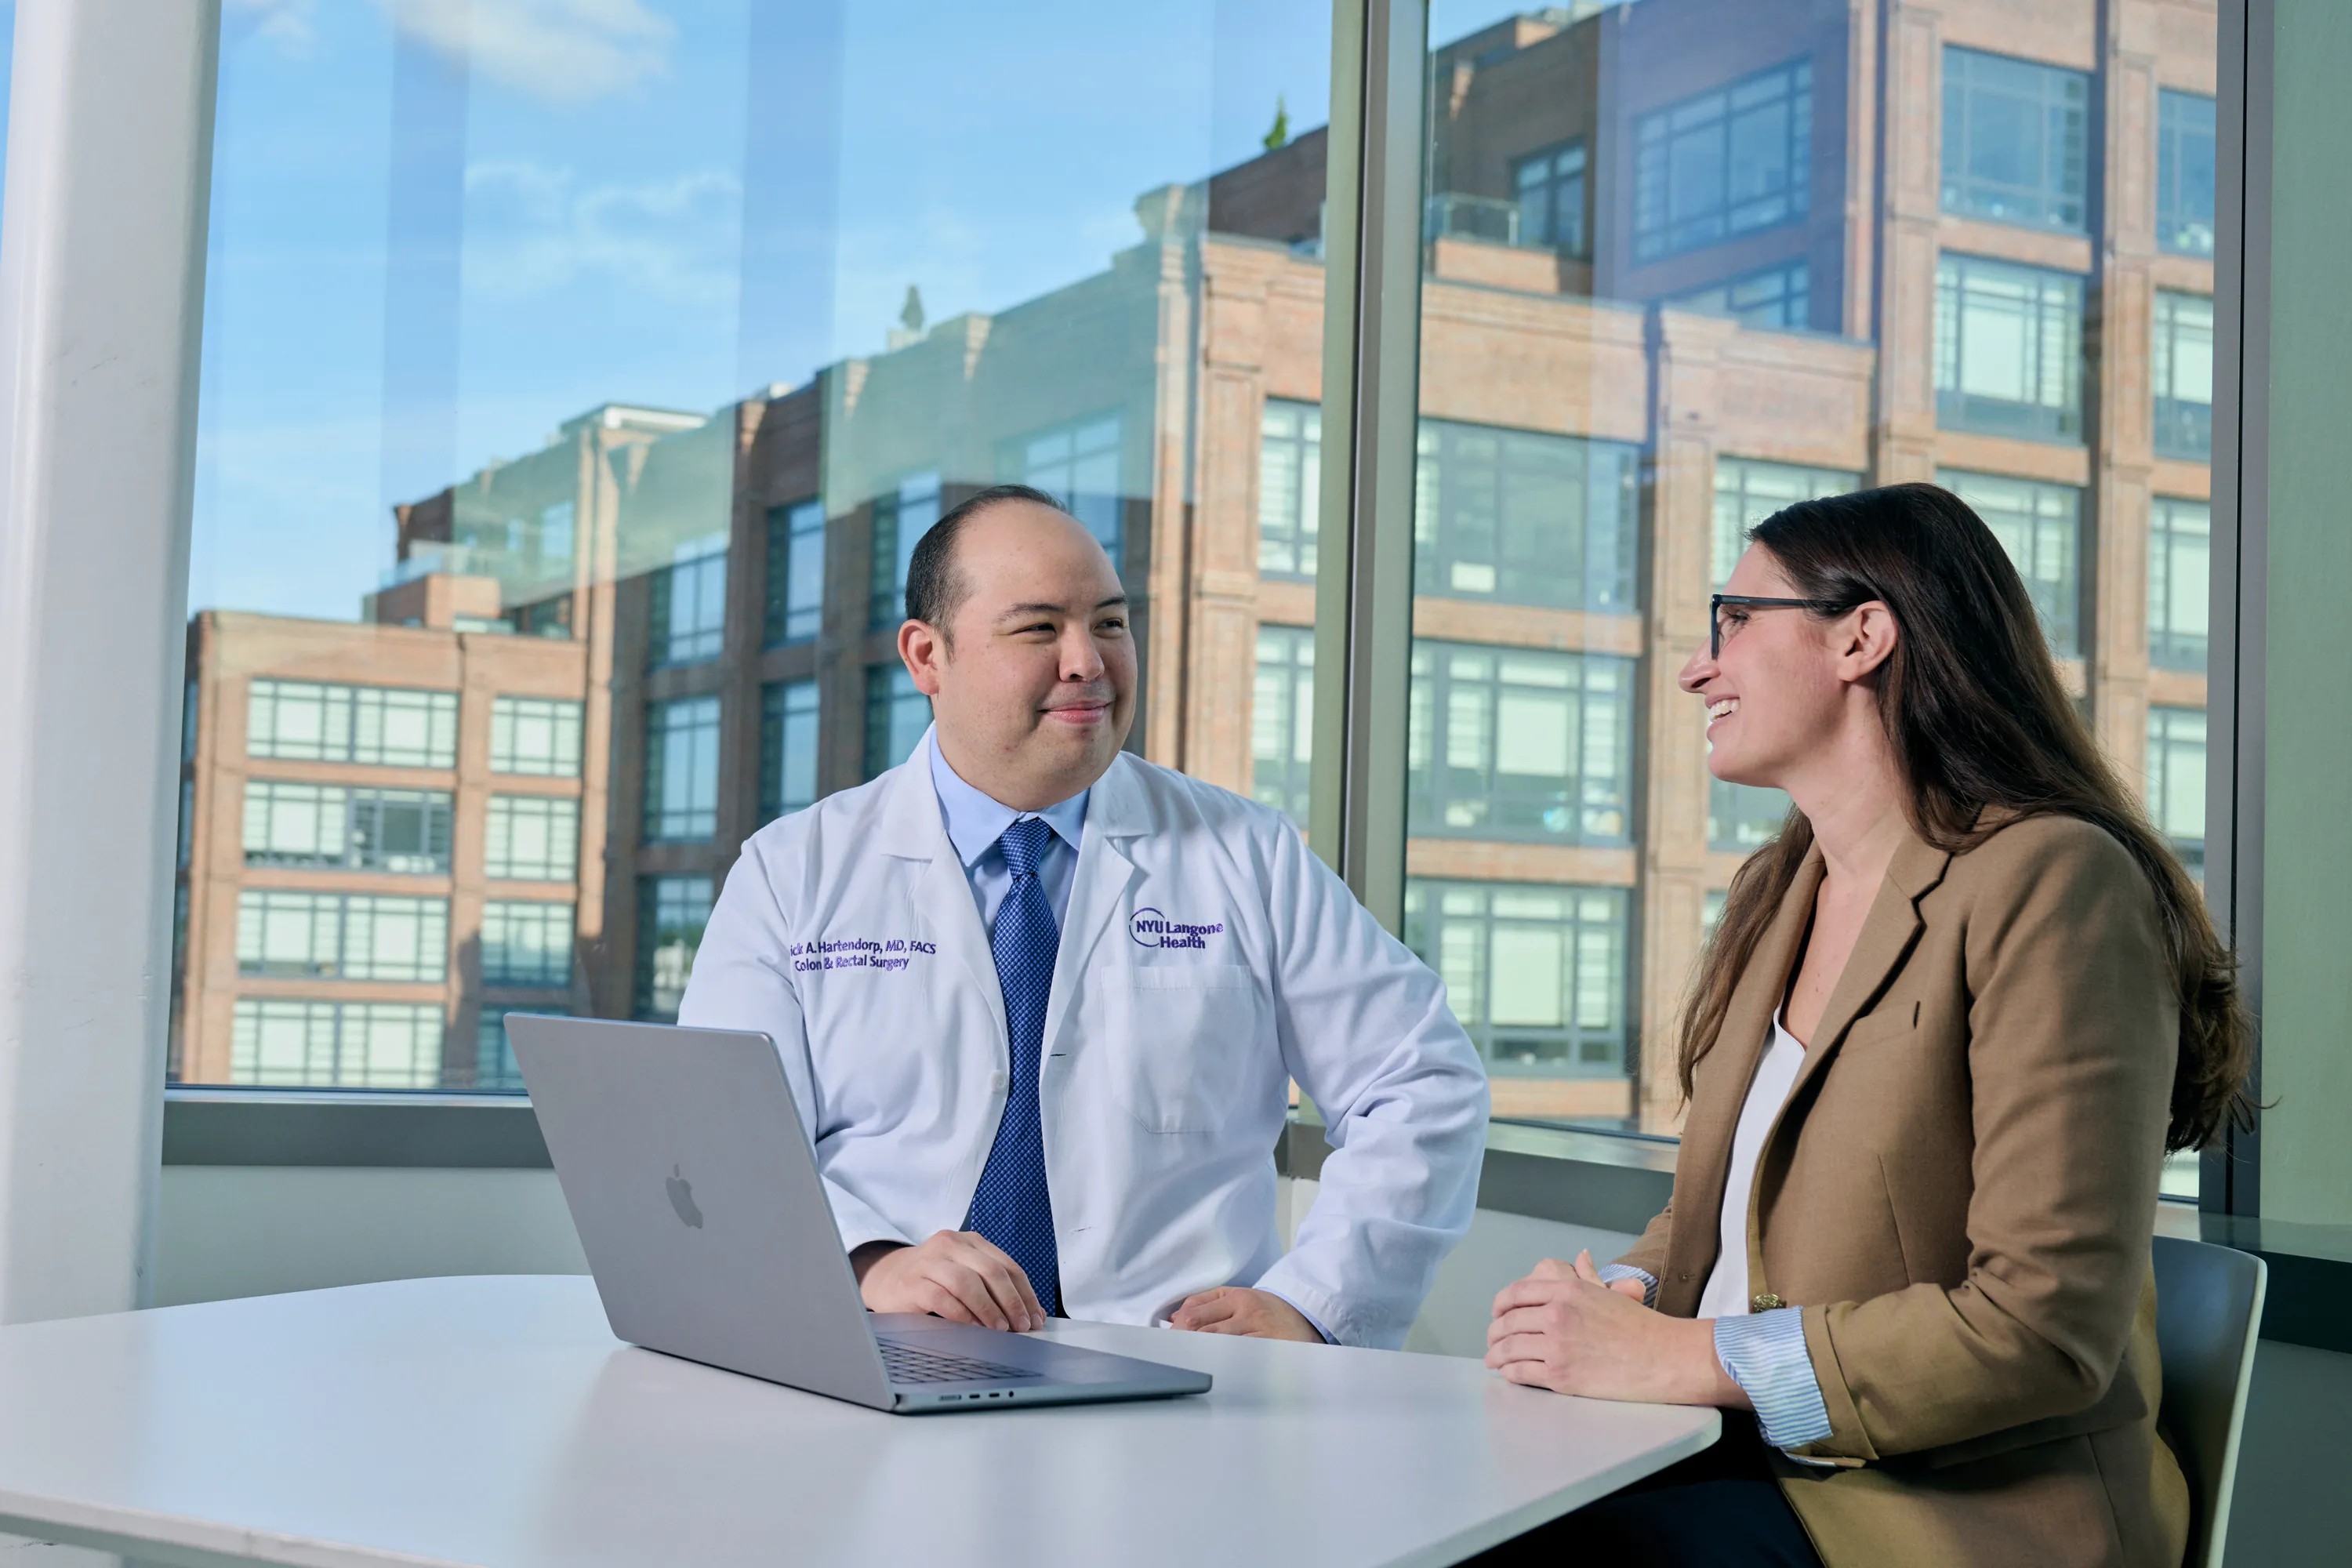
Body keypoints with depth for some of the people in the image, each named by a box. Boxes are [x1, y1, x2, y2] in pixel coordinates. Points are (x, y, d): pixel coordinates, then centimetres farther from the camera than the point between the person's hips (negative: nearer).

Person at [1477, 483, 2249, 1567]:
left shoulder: (2051, 883, -11)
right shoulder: (1773, 894, 15)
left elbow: (2048, 1327, -19)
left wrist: (1681, 1358, -17)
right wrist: (1620, 1301, -2)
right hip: (1745, 1466, 7)